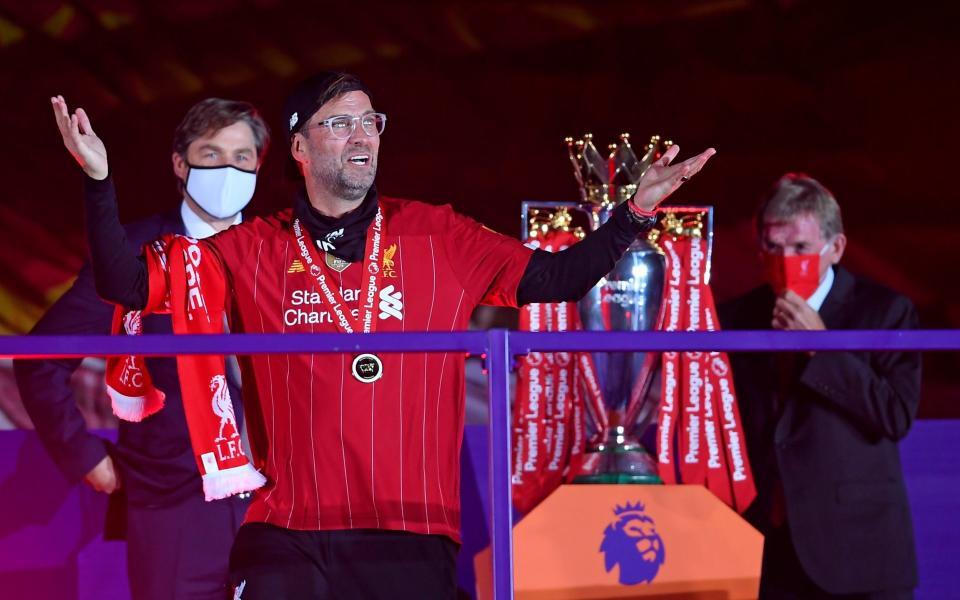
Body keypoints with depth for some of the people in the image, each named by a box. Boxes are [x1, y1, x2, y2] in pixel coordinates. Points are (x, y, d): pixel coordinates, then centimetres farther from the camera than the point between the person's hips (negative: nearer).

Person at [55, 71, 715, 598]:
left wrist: (635, 213, -4)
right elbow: (129, 283, 5)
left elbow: (554, 277, 7)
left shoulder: (438, 238, 8)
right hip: (286, 534, 0)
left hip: (413, 535, 0)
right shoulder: (253, 252, 6)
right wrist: (100, 183, -6)